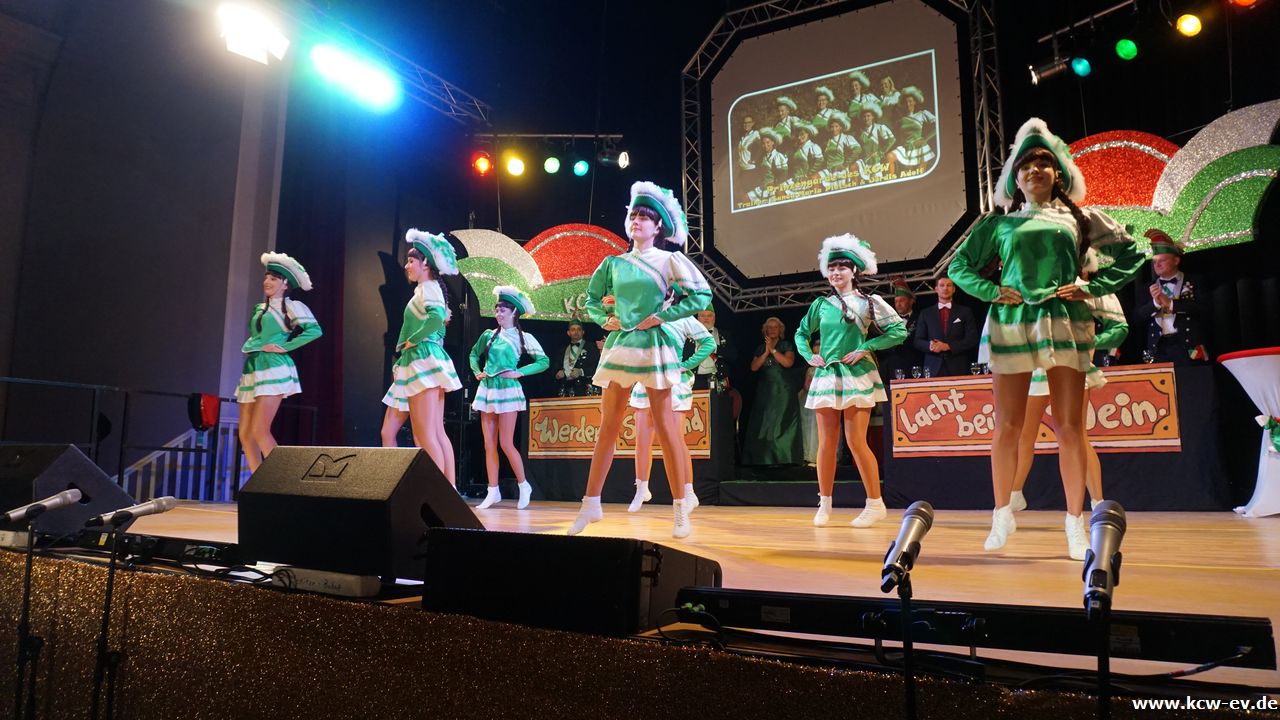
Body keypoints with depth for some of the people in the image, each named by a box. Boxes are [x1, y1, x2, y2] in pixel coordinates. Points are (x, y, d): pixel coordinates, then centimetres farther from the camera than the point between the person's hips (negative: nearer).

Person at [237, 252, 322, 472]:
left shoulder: (291, 306, -1)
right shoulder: (260, 308, 19)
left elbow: (314, 329, -15)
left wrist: (285, 347, -13)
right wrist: (250, 347, 12)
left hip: (273, 369, -8)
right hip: (252, 370, 8)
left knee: (260, 431, -16)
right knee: (245, 433, 3)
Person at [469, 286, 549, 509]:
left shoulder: (524, 338, -2)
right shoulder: (488, 335, 9)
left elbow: (544, 361, -6)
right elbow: (474, 354, 25)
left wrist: (519, 373, -11)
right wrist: (477, 372, 9)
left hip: (508, 391, -4)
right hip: (487, 390, 5)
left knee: (506, 444, -8)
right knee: (489, 445, 3)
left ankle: (523, 485, 9)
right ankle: (493, 492, 8)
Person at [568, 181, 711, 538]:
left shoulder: (668, 260, 1)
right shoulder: (614, 263, 11)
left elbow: (701, 295, -7)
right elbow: (592, 299, 23)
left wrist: (660, 316, -11)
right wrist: (604, 319, 3)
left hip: (654, 346, -4)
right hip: (619, 345, 4)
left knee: (664, 427, -3)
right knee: (608, 427, 6)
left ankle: (680, 510, 5)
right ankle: (591, 504, 14)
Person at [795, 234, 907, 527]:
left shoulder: (869, 302, 0)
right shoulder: (822, 304, 10)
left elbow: (899, 331, -5)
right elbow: (801, 333, 23)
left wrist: (866, 348, -10)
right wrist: (809, 356, 7)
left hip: (857, 376, -3)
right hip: (826, 375, 4)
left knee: (856, 442, -7)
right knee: (826, 443, 4)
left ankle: (875, 503, 6)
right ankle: (824, 504, 13)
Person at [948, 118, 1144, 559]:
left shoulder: (1077, 218, 12)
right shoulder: (999, 224, 12)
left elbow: (1131, 254, 12)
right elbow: (959, 267, 15)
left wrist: (1092, 286, 0)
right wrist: (992, 291, 0)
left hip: (1065, 323, 0)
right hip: (1011, 324, 0)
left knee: (1070, 427, -1)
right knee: (1007, 427, 1)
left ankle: (1075, 523, 8)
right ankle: (1002, 515, 13)